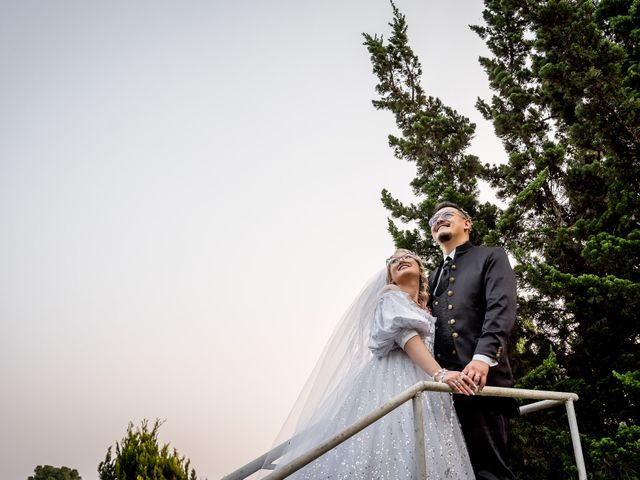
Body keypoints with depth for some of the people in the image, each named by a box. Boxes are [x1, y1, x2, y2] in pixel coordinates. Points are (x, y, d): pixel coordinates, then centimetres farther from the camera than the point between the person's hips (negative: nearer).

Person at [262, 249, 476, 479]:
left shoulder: (425, 311, 30)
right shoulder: (392, 295, 7)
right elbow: (405, 335, -11)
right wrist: (440, 374, -23)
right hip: (392, 381, -6)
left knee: (417, 462, -7)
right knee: (386, 451, -21)